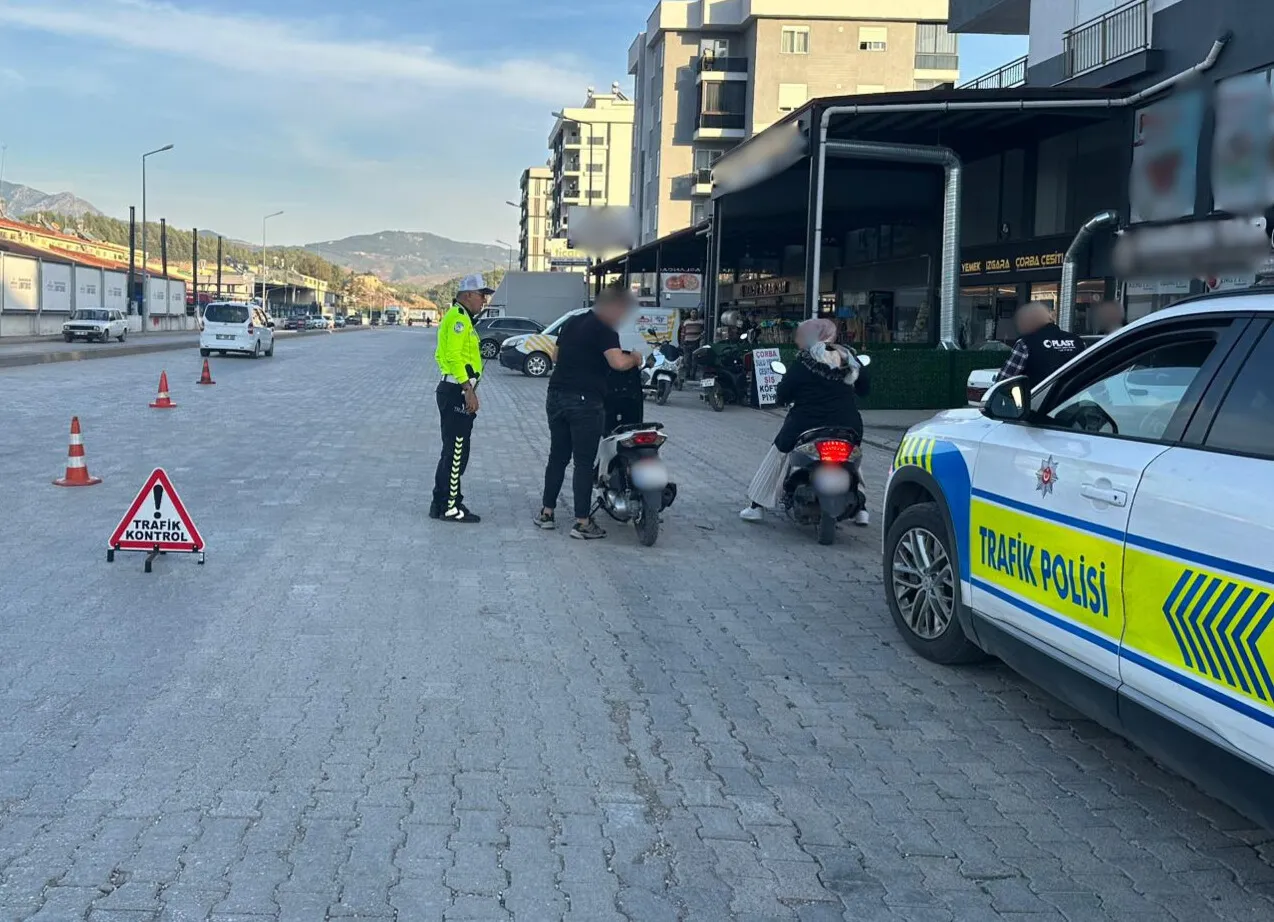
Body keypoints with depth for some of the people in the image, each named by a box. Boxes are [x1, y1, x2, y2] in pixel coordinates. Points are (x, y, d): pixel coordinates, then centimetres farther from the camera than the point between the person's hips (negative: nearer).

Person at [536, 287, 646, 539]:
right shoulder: (605, 329, -10)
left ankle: (546, 513, 20)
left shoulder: (572, 323, 14)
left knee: (558, 457, 16)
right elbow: (618, 362, -24)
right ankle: (582, 523, 0)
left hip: (556, 397, 7)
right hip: (585, 401, -7)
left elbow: (556, 354, 26)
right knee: (584, 463, -2)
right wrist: (635, 358, -5)